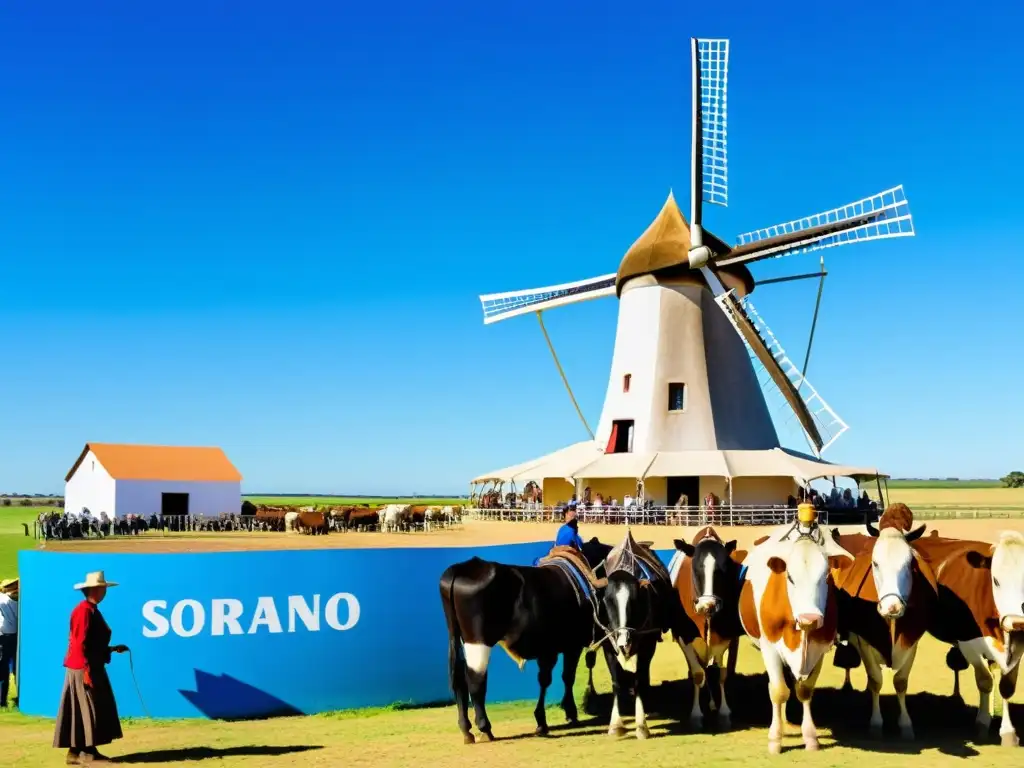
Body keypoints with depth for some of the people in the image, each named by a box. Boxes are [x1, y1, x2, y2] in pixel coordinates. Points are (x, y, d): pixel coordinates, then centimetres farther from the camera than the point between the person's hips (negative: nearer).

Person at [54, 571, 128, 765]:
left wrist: (112, 649, 16)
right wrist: (86, 671, -23)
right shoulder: (84, 610, -16)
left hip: (92, 667, 10)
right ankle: (88, 753, 0)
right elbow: (79, 643, -21)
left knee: (82, 710, 11)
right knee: (88, 710, -5)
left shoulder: (92, 610, 14)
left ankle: (75, 752, 15)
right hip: (83, 669, -10)